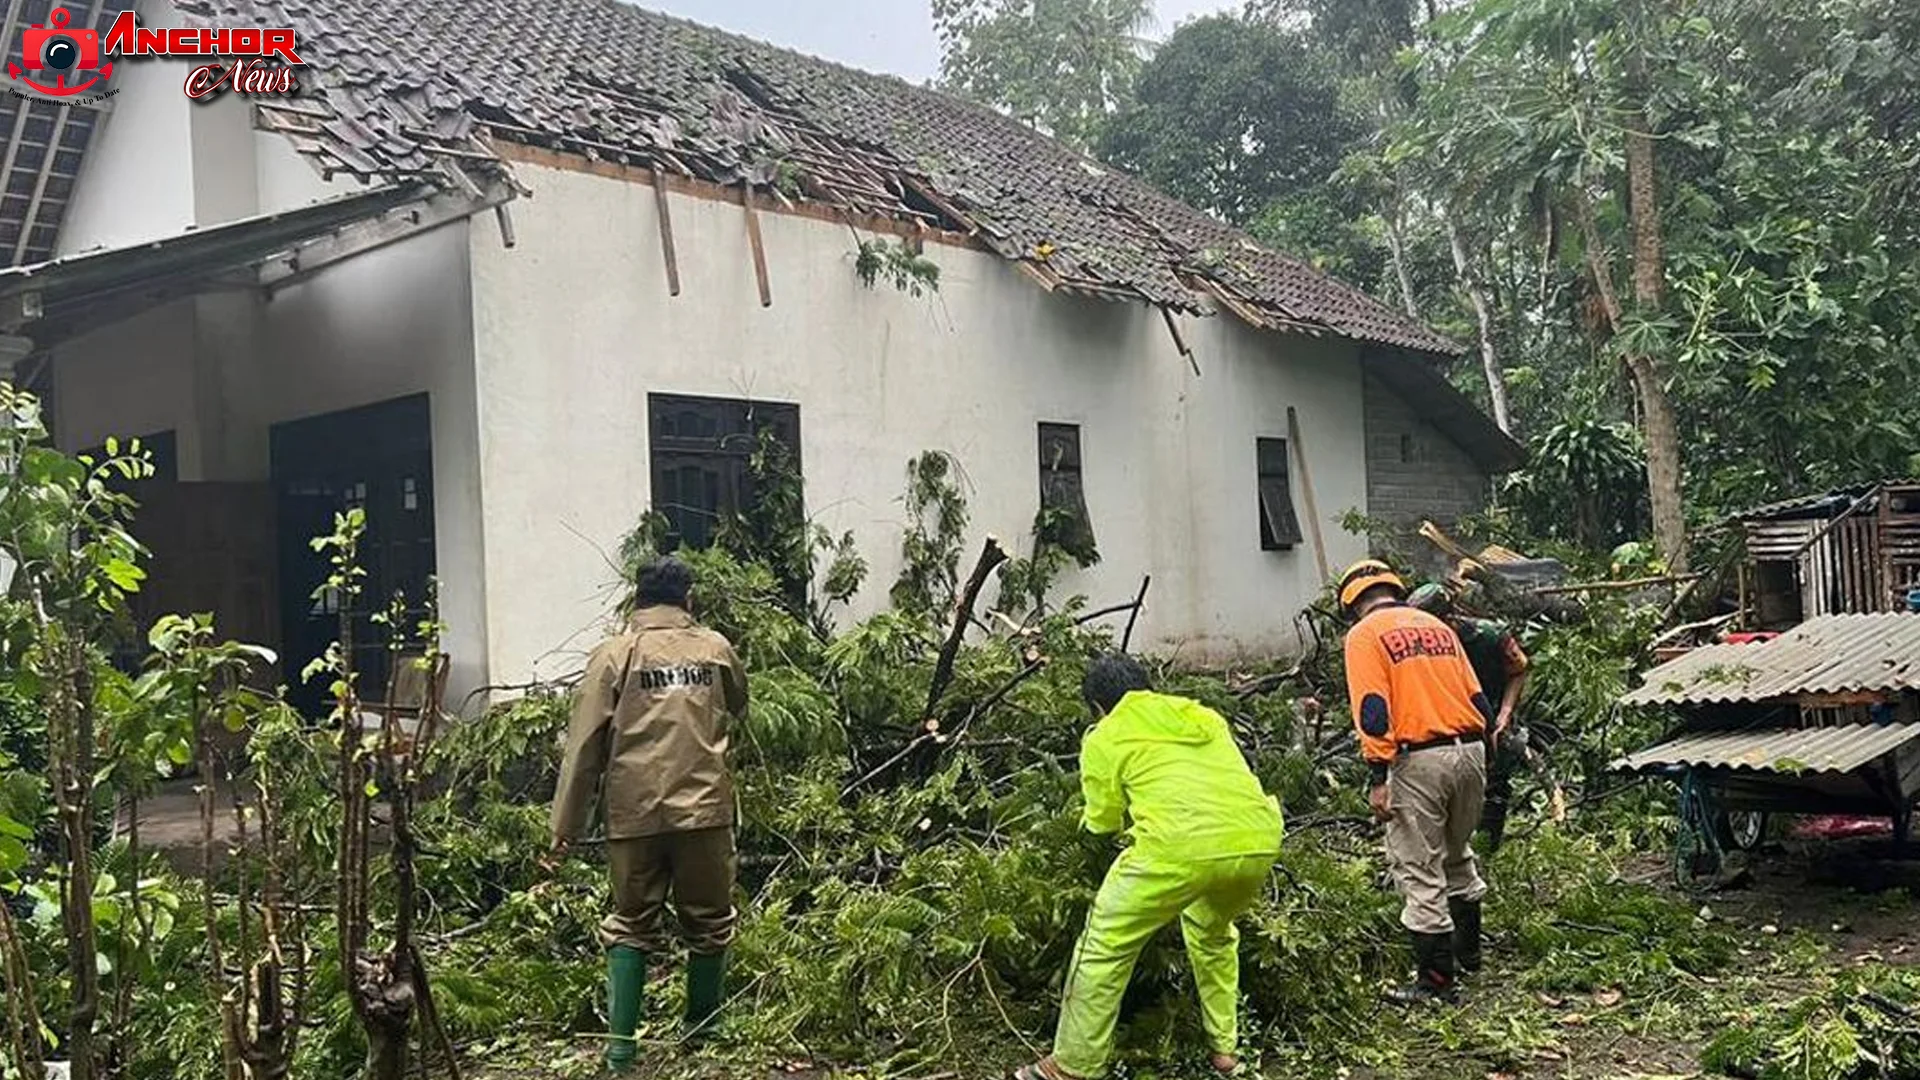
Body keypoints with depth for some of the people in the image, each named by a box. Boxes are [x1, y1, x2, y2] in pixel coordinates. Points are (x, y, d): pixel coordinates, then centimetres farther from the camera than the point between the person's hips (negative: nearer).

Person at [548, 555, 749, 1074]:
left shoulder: (614, 653, 1)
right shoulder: (715, 648, 6)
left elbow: (585, 744, -3)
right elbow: (738, 711, 23)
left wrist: (566, 826, 1)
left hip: (635, 815, 0)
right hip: (705, 810, 0)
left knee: (631, 926, 11)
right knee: (708, 924, 13)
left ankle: (621, 1047, 8)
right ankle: (701, 1039, 20)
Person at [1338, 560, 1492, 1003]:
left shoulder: (1365, 634, -2)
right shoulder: (1437, 626, 16)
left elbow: (1373, 711, -14)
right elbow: (1478, 699, 14)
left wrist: (1378, 777, -14)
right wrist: (1477, 758, 19)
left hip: (1418, 760, -7)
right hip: (1470, 751, 7)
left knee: (1420, 873, 2)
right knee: (1457, 855, 25)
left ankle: (1437, 979, 6)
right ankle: (1467, 949, 37)